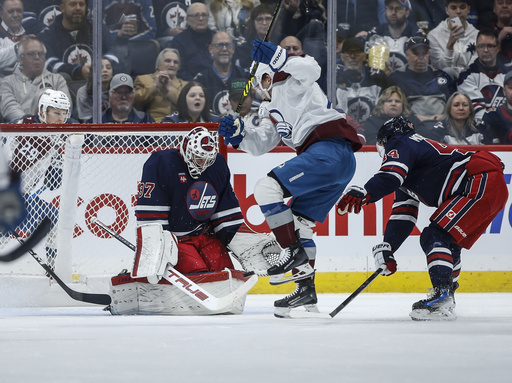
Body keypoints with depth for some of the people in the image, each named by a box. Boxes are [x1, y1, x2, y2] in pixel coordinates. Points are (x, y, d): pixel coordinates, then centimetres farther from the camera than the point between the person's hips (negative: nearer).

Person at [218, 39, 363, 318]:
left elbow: (310, 68, -15)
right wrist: (238, 135, 5)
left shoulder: (293, 86, 8)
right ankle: (306, 288, 16)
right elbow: (259, 145, 22)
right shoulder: (272, 114, 33)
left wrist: (274, 57, -19)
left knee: (267, 188, -16)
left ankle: (296, 254, -17)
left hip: (330, 150, -10)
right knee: (298, 221, 16)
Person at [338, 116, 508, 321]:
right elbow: (403, 216, 25)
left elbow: (391, 175, -23)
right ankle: (446, 298, 25)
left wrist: (365, 193, -38)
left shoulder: (399, 144, -1)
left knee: (436, 236, -16)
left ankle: (442, 296, -27)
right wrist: (387, 248, 17)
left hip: (483, 182, -11)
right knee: (447, 242, 20)